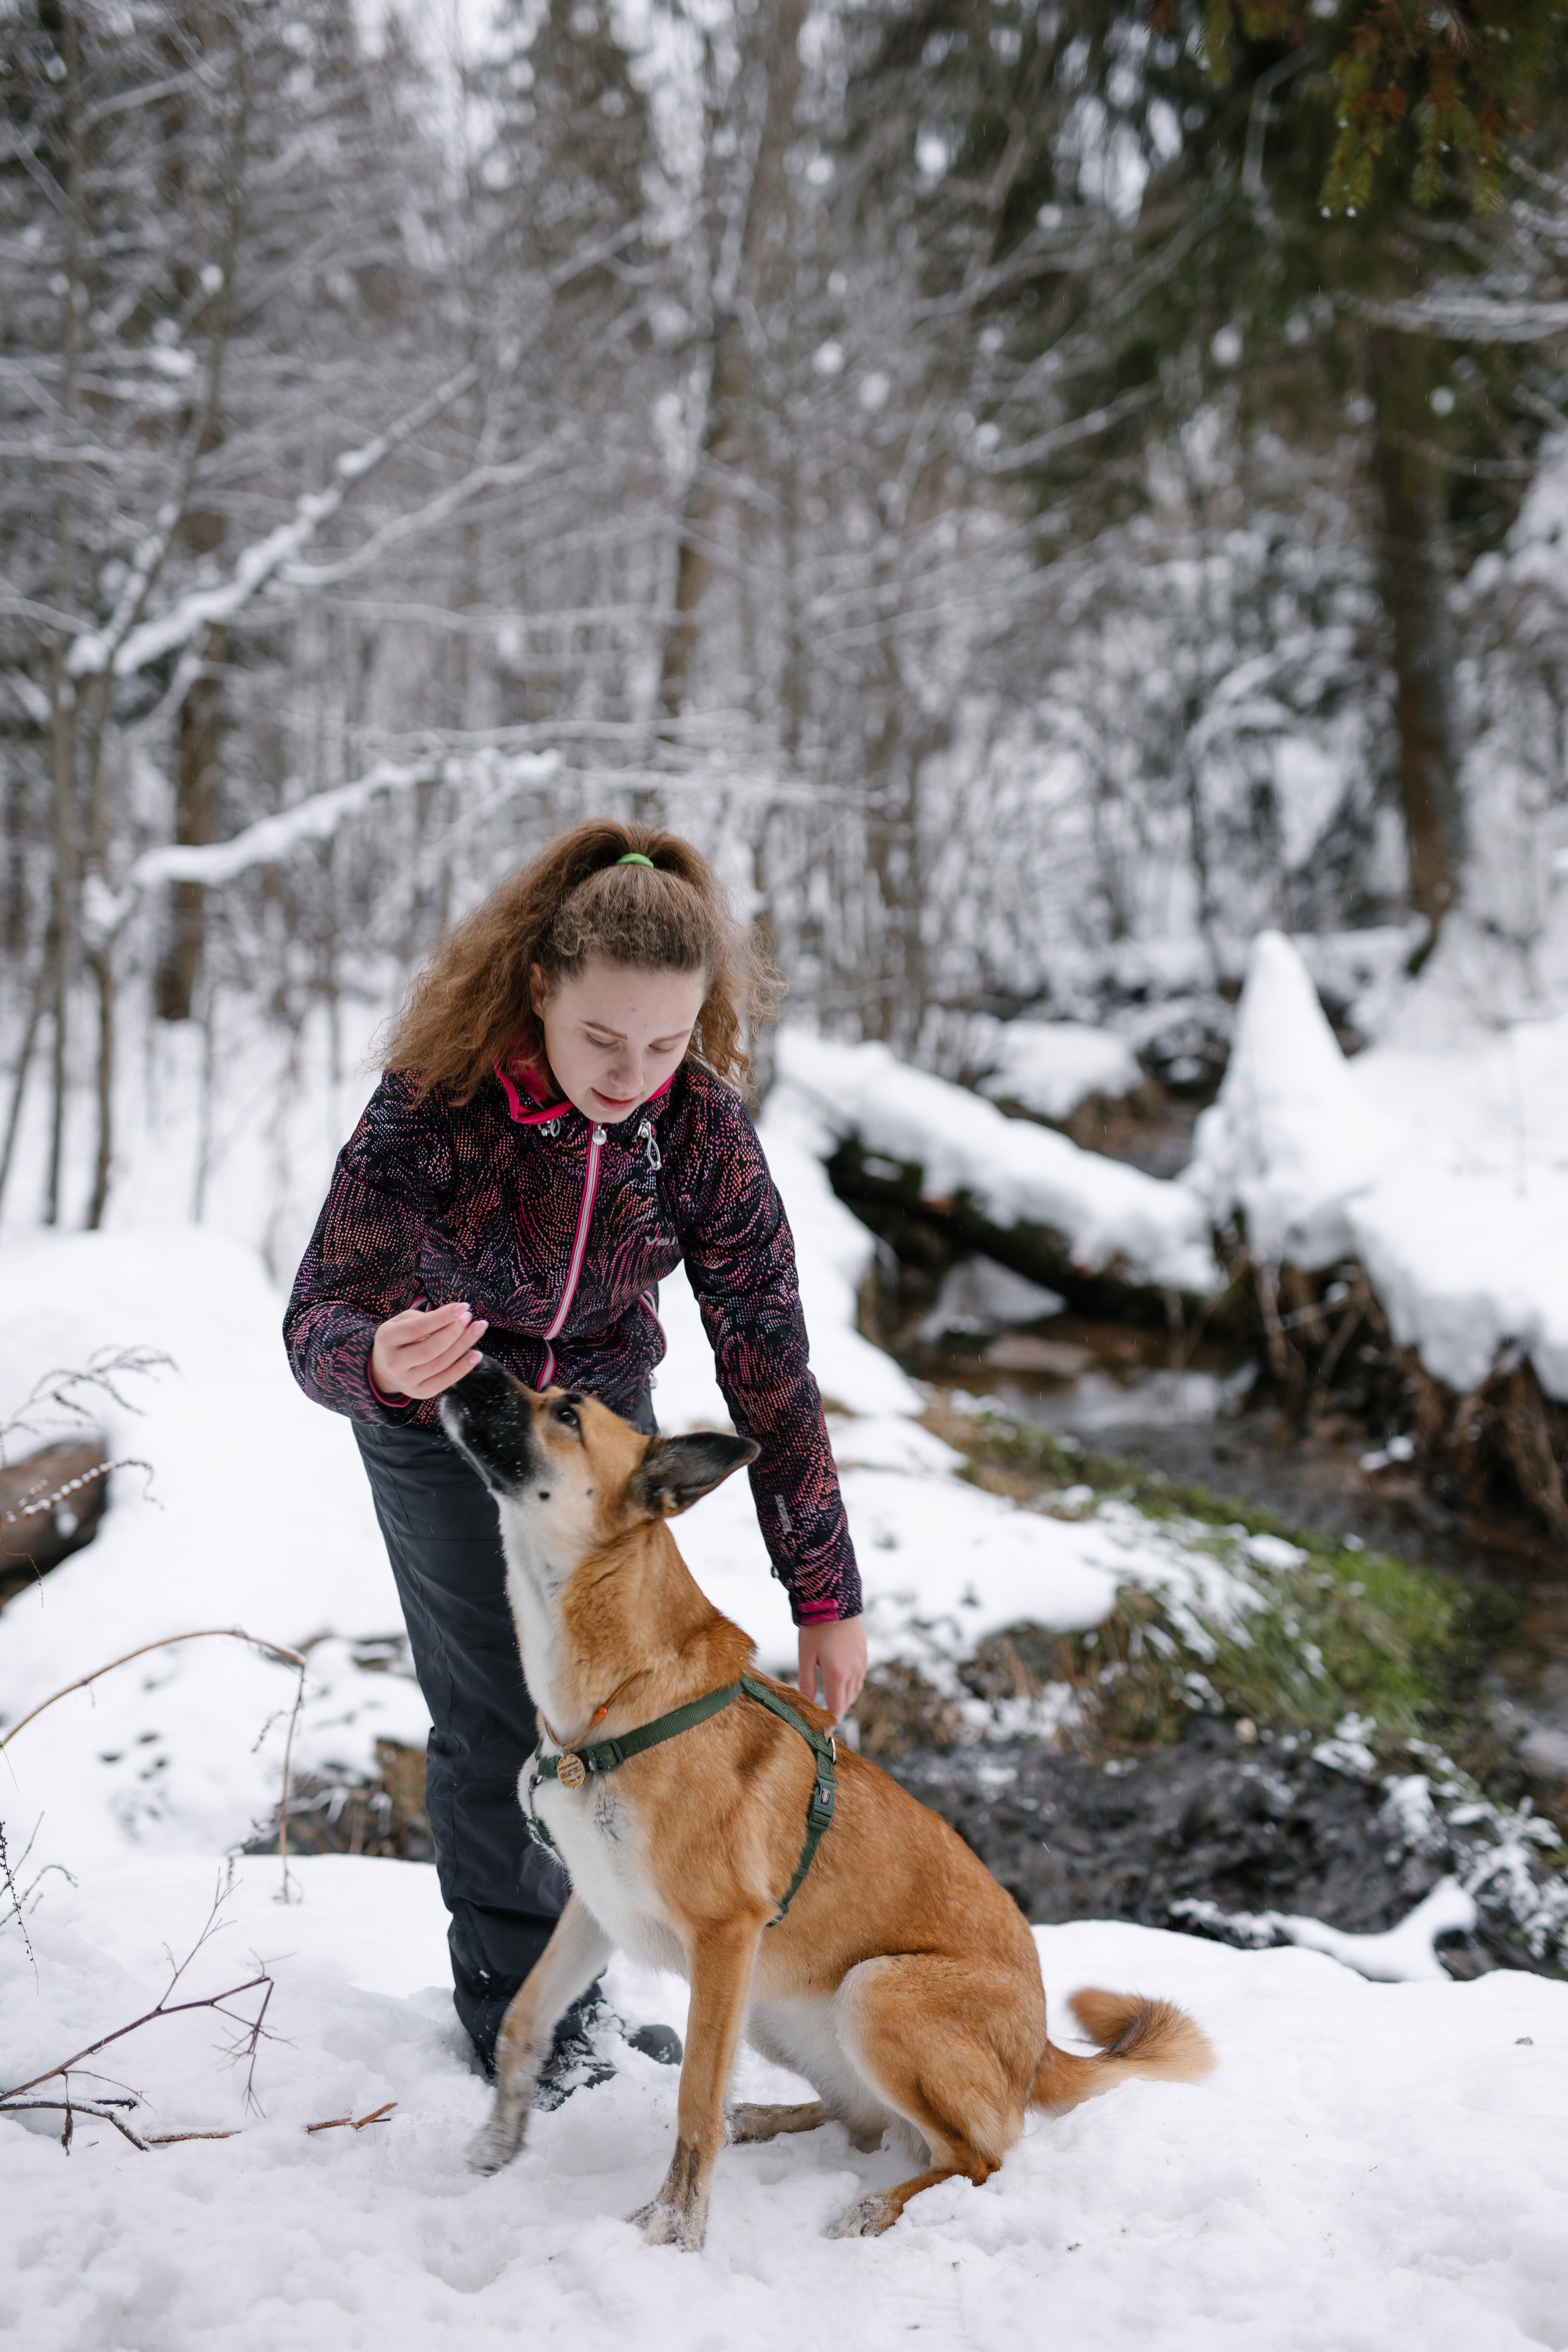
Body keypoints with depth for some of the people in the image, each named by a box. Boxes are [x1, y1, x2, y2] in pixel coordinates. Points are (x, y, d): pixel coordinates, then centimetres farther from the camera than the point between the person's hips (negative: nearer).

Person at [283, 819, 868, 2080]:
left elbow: (767, 1360, -21)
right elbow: (319, 1321, -33)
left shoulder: (701, 1122, -26)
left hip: (604, 1398, 3)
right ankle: (515, 2010, 16)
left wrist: (827, 1596, -20)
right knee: (496, 1714, -4)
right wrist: (379, 1361, -59)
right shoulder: (438, 1098, -34)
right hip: (441, 1413, -3)